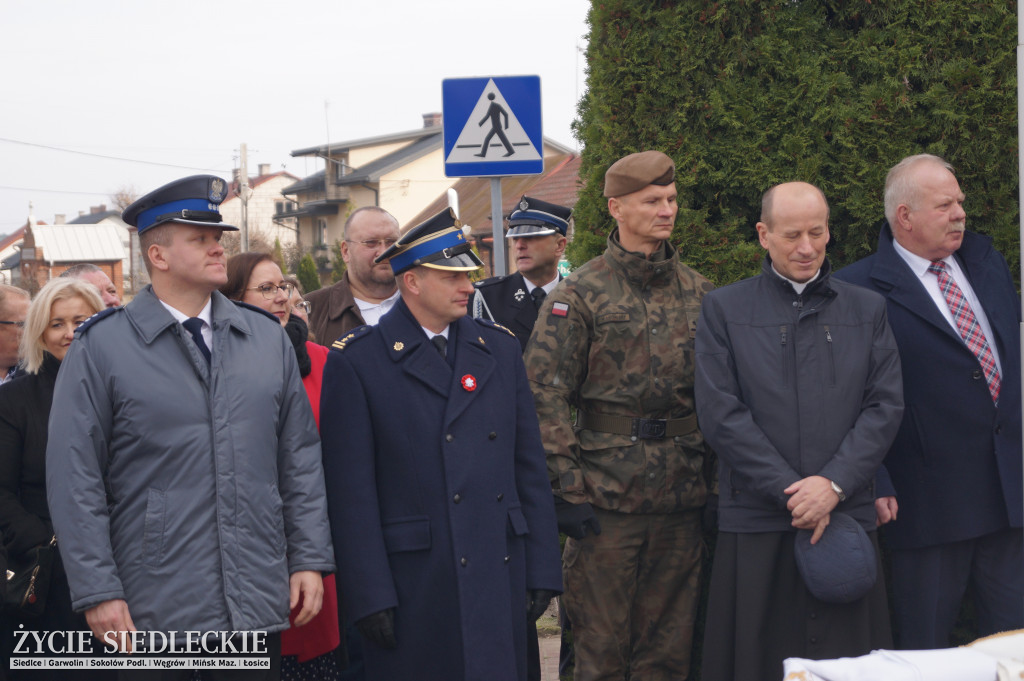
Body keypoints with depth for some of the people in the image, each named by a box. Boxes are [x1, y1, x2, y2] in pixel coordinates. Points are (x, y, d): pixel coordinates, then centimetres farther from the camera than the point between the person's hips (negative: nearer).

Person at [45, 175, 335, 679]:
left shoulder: (268, 338, 10)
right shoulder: (100, 348, -3)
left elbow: (300, 457, 12)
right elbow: (75, 481, -5)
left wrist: (310, 560, 6)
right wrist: (98, 593, -10)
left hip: (259, 605, 4)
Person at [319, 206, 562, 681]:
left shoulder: (499, 348, 12)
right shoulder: (356, 361, -3)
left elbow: (530, 466, 12)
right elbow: (351, 491, -7)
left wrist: (542, 570, 7)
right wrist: (370, 596, -11)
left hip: (498, 578, 4)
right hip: (412, 583, -4)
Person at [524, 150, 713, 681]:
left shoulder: (697, 292, 10)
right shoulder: (578, 294, -4)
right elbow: (545, 394, -8)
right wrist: (565, 487, -13)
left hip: (681, 497, 4)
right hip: (606, 495, -4)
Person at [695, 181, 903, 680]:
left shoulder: (867, 310, 13)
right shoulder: (723, 310, 6)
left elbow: (885, 406, 5)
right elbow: (719, 414, -3)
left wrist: (834, 483, -10)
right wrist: (791, 490, -10)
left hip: (849, 513, 2)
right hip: (757, 523, -2)